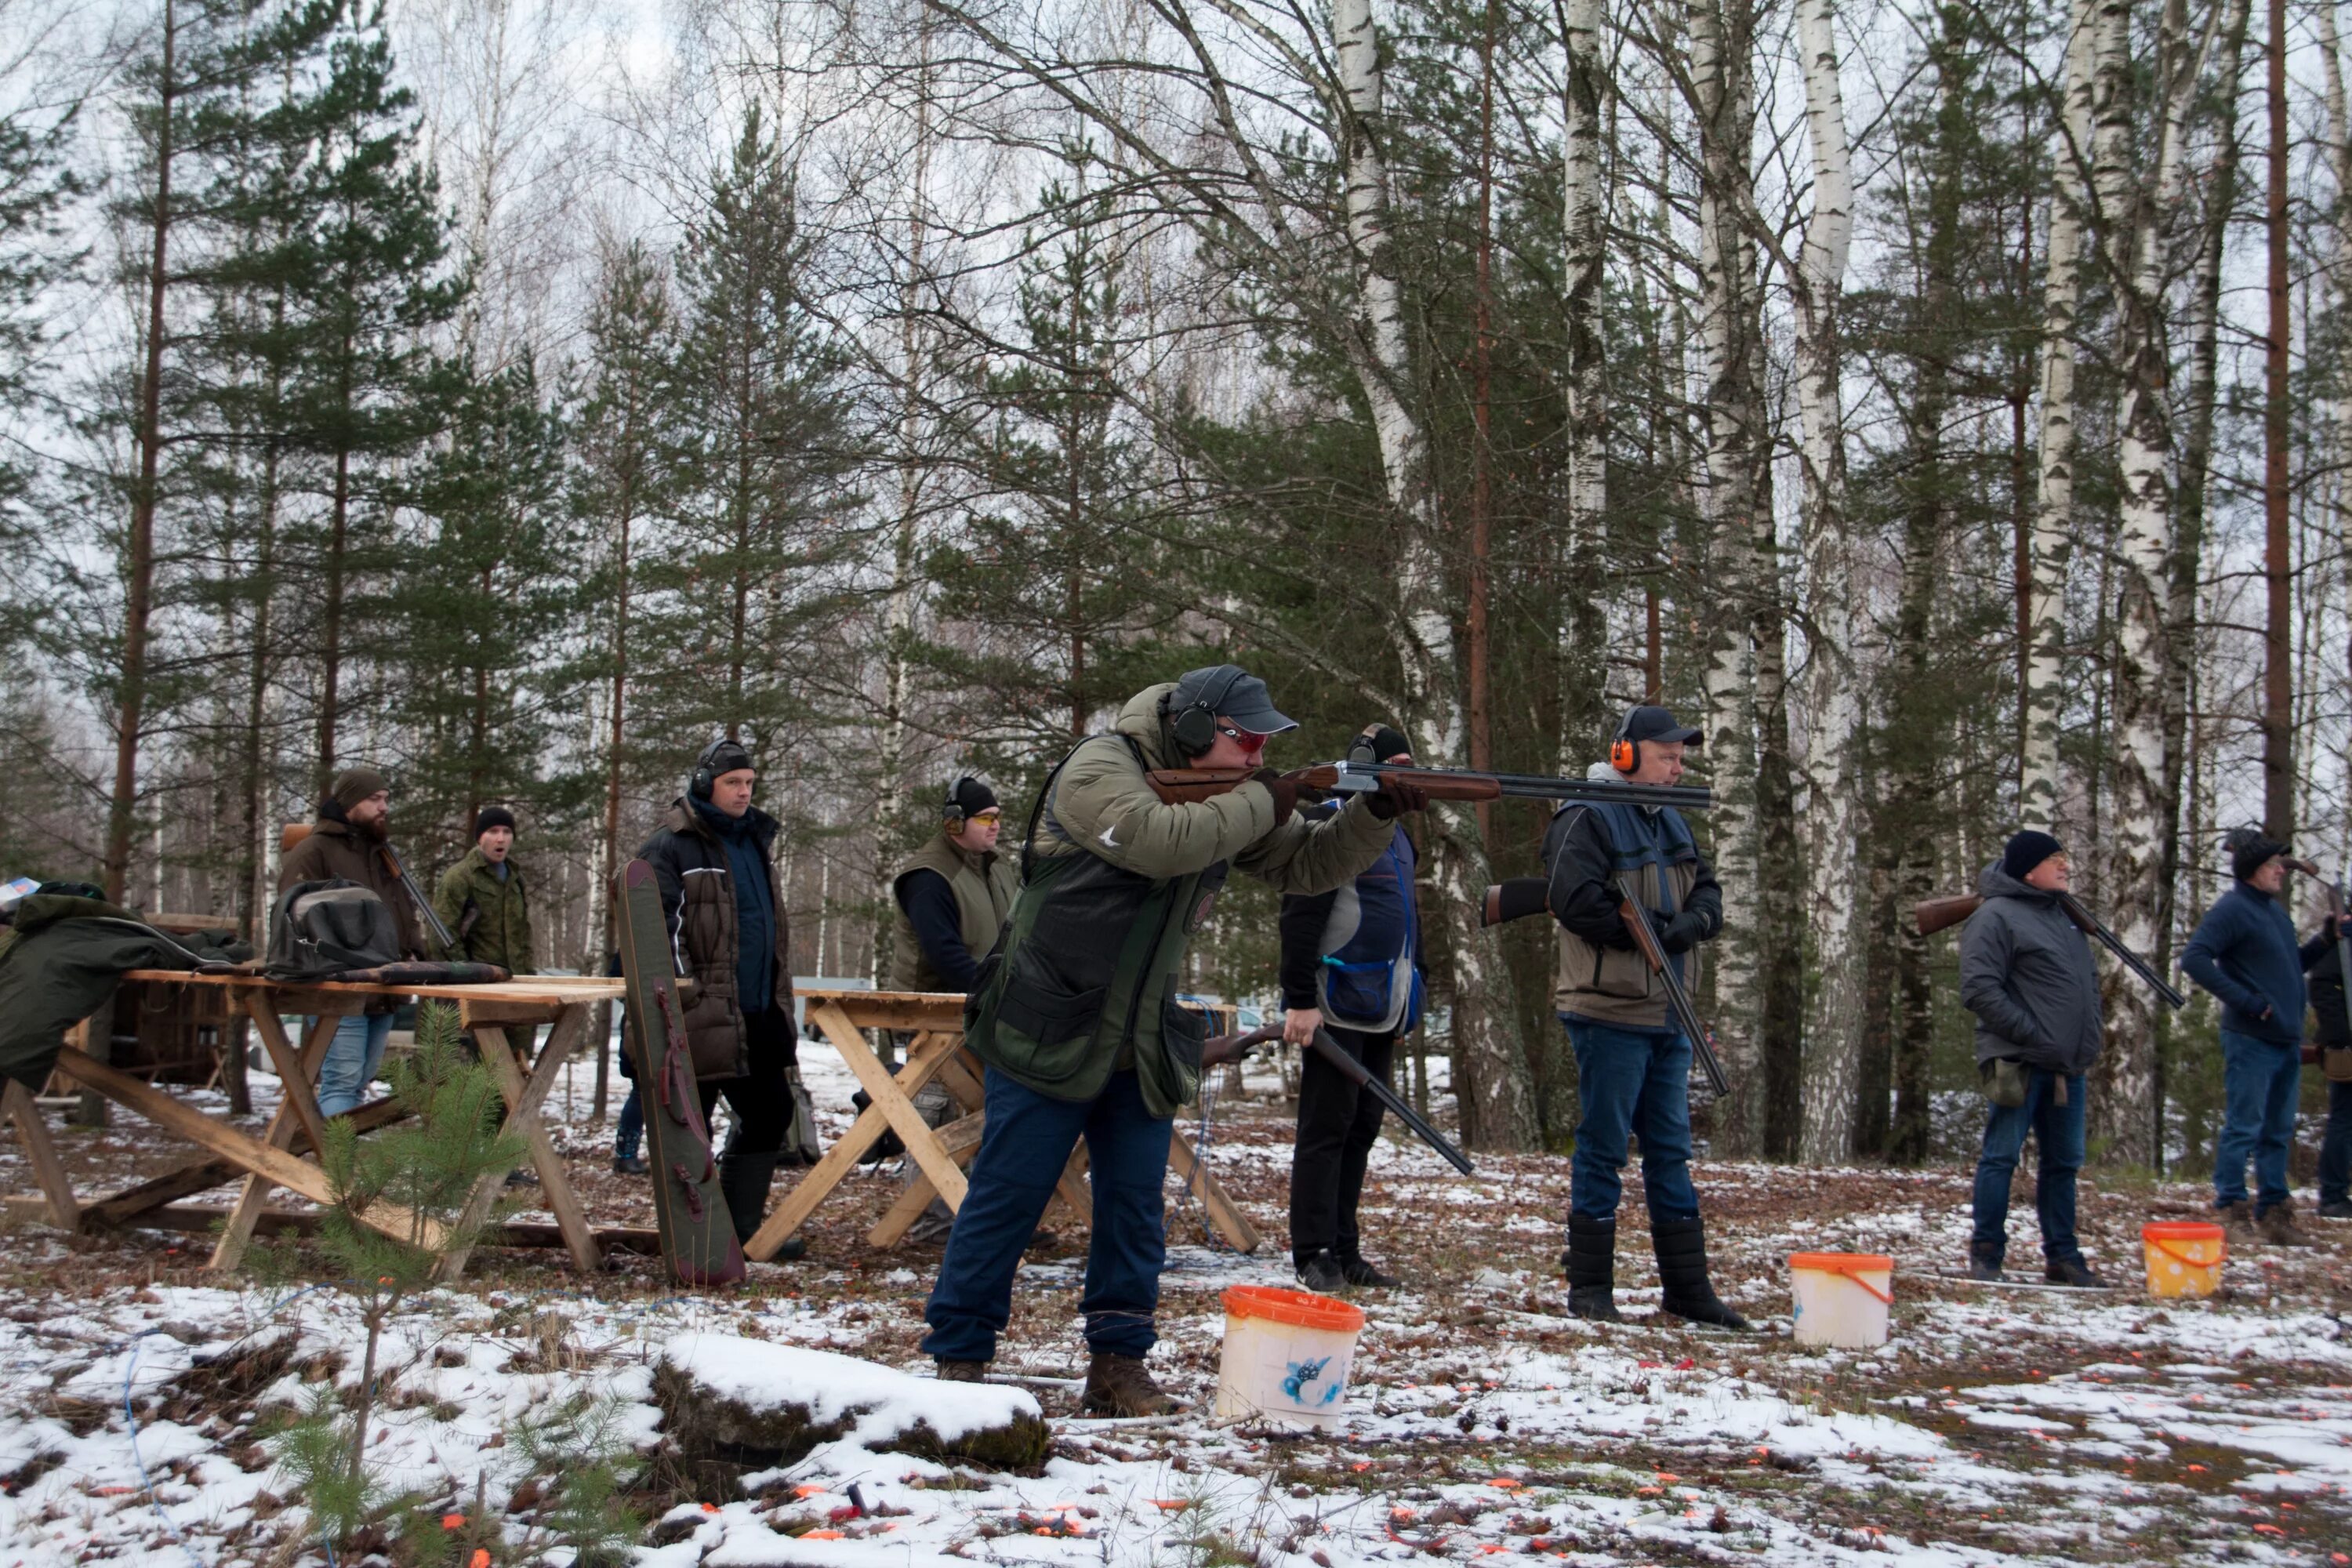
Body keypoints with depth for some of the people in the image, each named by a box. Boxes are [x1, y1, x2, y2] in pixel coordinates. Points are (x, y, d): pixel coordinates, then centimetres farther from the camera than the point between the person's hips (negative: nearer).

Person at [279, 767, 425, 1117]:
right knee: (343, 1082, -13)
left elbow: (405, 914, 29)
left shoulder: (382, 853, 22)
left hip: (382, 994, 8)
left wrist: (415, 951, 11)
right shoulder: (312, 852, -5)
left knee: (360, 1083, 10)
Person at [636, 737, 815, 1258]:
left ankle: (741, 1224, 20)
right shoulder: (670, 847, -7)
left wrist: (780, 996, 25)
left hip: (758, 1012, 9)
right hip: (700, 1014, -8)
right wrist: (679, 989, -23)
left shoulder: (756, 839, 18)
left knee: (771, 1109, 11)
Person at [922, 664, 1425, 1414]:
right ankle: (958, 1357, 8)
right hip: (1048, 1034, -7)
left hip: (1143, 1047, 7)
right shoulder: (1100, 768, -15)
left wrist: (1375, 813, -7)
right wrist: (1259, 806, -20)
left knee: (1136, 1206, 5)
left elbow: (1308, 865, 9)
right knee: (1005, 1199, -1)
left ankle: (1119, 1364, 13)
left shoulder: (1225, 797, 8)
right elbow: (1160, 841, -32)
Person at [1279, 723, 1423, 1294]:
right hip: (1337, 1009, -8)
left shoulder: (1397, 835, 18)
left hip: (1381, 1011, 8)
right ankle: (1313, 1255, 1)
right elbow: (1300, 918, -15)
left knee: (1362, 1129, 9)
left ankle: (1344, 1250, 15)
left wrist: (1407, 1005, 21)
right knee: (1327, 1127, -4)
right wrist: (1299, 1000, -19)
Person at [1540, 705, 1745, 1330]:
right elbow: (1575, 899, -21)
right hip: (1610, 1013, -8)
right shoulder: (1587, 819, -10)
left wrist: (1691, 923, -10)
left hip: (1668, 1015, 8)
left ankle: (1687, 1286, 19)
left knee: (1671, 1149, 12)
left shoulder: (1670, 822, 16)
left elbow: (1708, 892, 13)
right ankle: (1589, 1287, 6)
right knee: (1603, 1148, -2)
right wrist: (1654, 930, -16)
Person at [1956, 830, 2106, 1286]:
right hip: (2020, 1061, -8)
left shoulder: (2064, 915, 18)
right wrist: (2031, 1034, -19)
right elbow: (1979, 990, -17)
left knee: (2064, 1161, 12)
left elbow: (2089, 978, 29)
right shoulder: (1996, 916, -9)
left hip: (2067, 1065, 8)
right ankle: (1986, 1255, 2)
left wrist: (2090, 1033, 14)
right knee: (2001, 1156, -4)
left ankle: (2062, 1257, 20)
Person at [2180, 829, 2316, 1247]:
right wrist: (2245, 1001, -22)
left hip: (2286, 1040, 9)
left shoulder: (2275, 911, 17)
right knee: (2243, 1127, -5)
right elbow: (2194, 958, -21)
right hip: (2251, 1040, -9)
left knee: (2279, 1132, 12)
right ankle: (2233, 1213, 0)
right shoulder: (2232, 909, -10)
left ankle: (2274, 1214, 18)